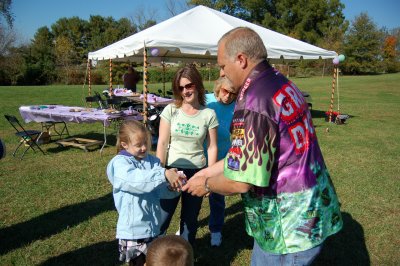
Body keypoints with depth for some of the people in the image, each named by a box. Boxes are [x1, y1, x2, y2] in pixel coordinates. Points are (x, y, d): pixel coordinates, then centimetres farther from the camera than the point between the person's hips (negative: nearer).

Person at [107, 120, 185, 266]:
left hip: (152, 226, 5)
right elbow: (135, 180, -32)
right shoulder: (119, 163, -12)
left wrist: (172, 185, -26)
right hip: (133, 229, -5)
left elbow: (162, 191, -6)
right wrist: (164, 174, -39)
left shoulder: (153, 161, 3)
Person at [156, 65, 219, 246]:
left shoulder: (209, 114, -4)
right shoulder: (171, 110, -3)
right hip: (172, 170, 0)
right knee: (162, 217, 4)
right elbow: (162, 143, -3)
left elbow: (212, 147, -1)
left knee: (190, 219, 15)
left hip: (196, 172, 1)